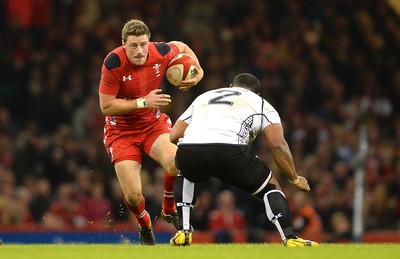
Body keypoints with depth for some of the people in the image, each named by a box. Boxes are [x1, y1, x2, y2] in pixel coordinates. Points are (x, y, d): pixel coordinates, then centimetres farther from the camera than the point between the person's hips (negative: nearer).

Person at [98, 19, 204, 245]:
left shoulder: (161, 53, -15)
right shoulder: (114, 63, -24)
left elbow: (181, 47, 11)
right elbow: (106, 106, -21)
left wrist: (199, 71, -4)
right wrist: (143, 102, -27)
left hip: (154, 123, 2)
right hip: (121, 130, -2)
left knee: (175, 163, -30)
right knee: (133, 195, -12)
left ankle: (169, 210, 2)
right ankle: (144, 225, 27)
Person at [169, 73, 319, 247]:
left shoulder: (203, 97, 37)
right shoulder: (261, 103, 27)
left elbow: (174, 136, 28)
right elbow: (277, 144, 12)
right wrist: (295, 179, 23)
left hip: (188, 151, 3)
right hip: (229, 151, -3)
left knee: (184, 175, 39)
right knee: (271, 187, 19)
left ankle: (183, 232, 25)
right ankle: (290, 238, 2)